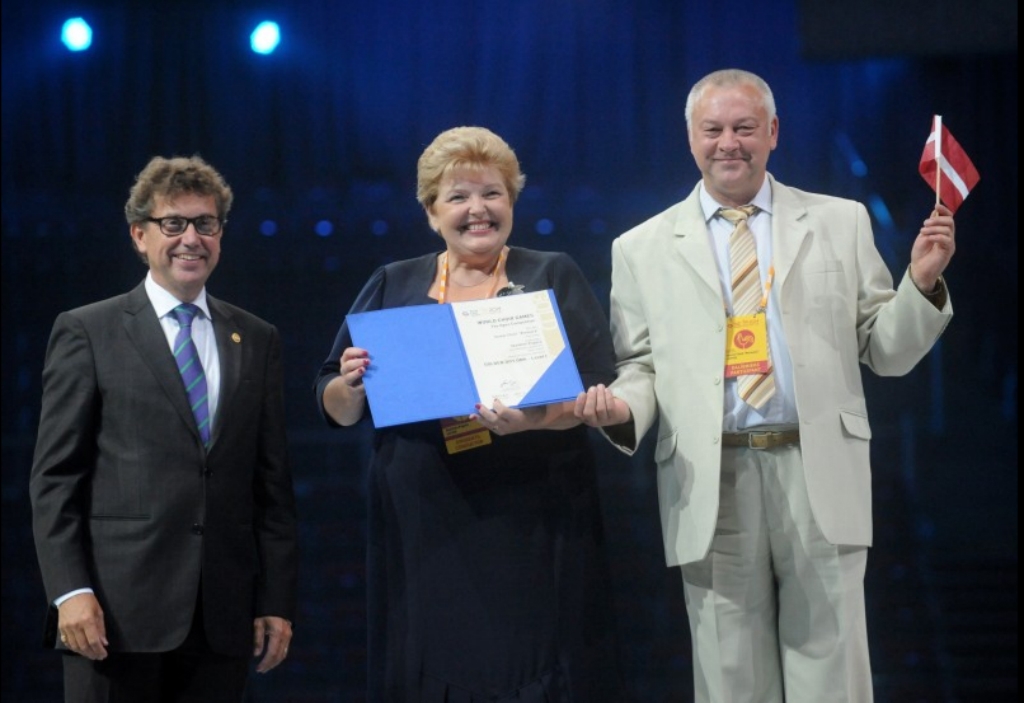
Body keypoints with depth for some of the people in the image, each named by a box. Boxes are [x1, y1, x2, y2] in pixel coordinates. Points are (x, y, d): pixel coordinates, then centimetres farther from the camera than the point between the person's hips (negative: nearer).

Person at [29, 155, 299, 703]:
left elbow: (273, 483, 12)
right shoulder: (86, 333, 4)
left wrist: (277, 601, 6)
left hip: (224, 617, 3)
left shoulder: (257, 341, 15)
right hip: (118, 610, -3)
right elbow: (54, 477, 0)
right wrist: (70, 591, -10)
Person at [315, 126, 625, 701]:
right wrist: (351, 387, -11)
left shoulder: (554, 278, 7)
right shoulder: (392, 287, 12)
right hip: (424, 537, 2)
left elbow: (601, 392, -2)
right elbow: (338, 410, 12)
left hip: (533, 532, -1)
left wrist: (537, 420, -21)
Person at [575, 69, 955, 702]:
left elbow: (887, 353, 11)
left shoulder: (840, 223, 11)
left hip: (819, 476, 0)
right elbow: (640, 362, 11)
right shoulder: (643, 249, 11)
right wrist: (622, 407, -10)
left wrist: (922, 284, -6)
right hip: (711, 484, 0)